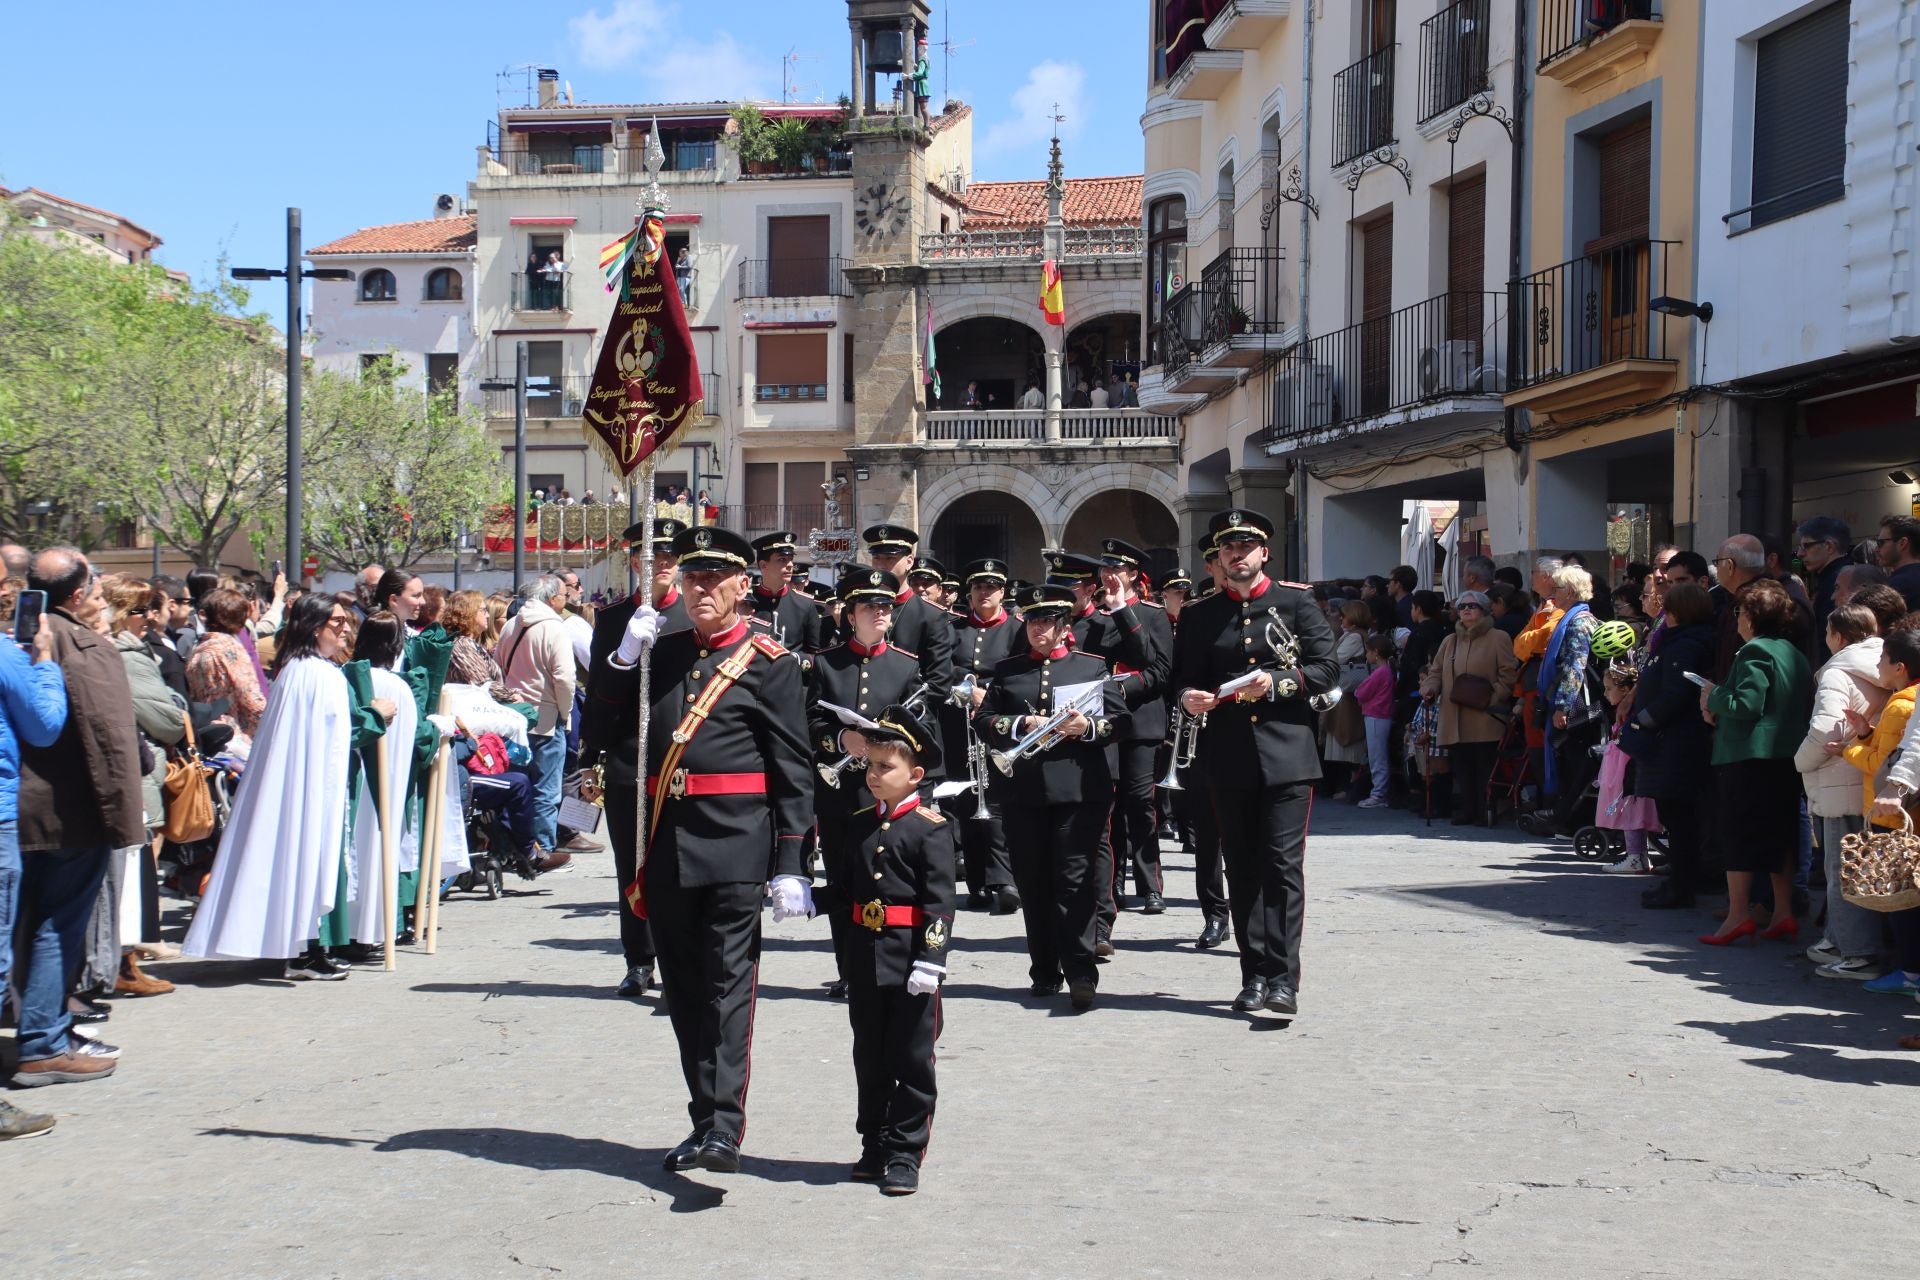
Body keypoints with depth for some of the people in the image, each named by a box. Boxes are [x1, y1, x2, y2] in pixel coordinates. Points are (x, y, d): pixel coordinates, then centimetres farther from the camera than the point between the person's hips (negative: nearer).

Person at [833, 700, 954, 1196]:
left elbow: (940, 900, -13)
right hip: (865, 957, 6)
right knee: (869, 1057, 14)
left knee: (912, 1059, 2)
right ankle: (874, 1146, 25)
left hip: (910, 958, -6)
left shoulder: (931, 827, -8)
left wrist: (931, 960, -19)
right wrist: (848, 945, 16)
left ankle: (906, 1154, 10)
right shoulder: (859, 824, 10)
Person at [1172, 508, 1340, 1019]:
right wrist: (1189, 696, -10)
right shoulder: (1197, 616, 13)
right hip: (1228, 760, 3)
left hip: (1286, 754, -3)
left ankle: (1283, 978, -10)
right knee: (1243, 869, 7)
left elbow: (1328, 668, 0)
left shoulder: (1297, 602, 6)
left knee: (1283, 865, -9)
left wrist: (1277, 683, -15)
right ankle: (1255, 975, 14)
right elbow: (1183, 676, 13)